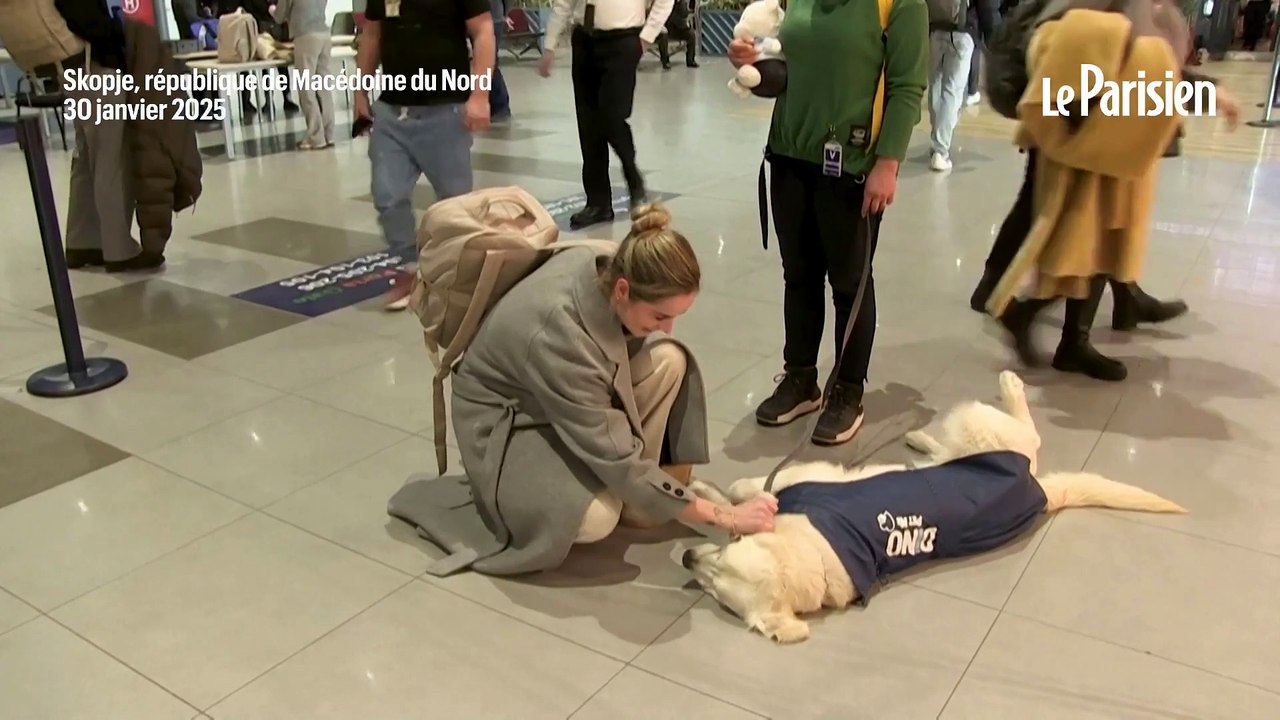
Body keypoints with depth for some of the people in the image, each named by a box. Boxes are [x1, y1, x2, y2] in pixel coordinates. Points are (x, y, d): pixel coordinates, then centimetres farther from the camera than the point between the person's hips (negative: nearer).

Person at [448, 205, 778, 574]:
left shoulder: (602, 265, -20)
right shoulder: (557, 331, -40)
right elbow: (615, 459, -34)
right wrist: (724, 516, -30)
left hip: (573, 391, 7)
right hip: (506, 419, -7)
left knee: (668, 361, -19)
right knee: (596, 518, -32)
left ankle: (633, 499, -4)